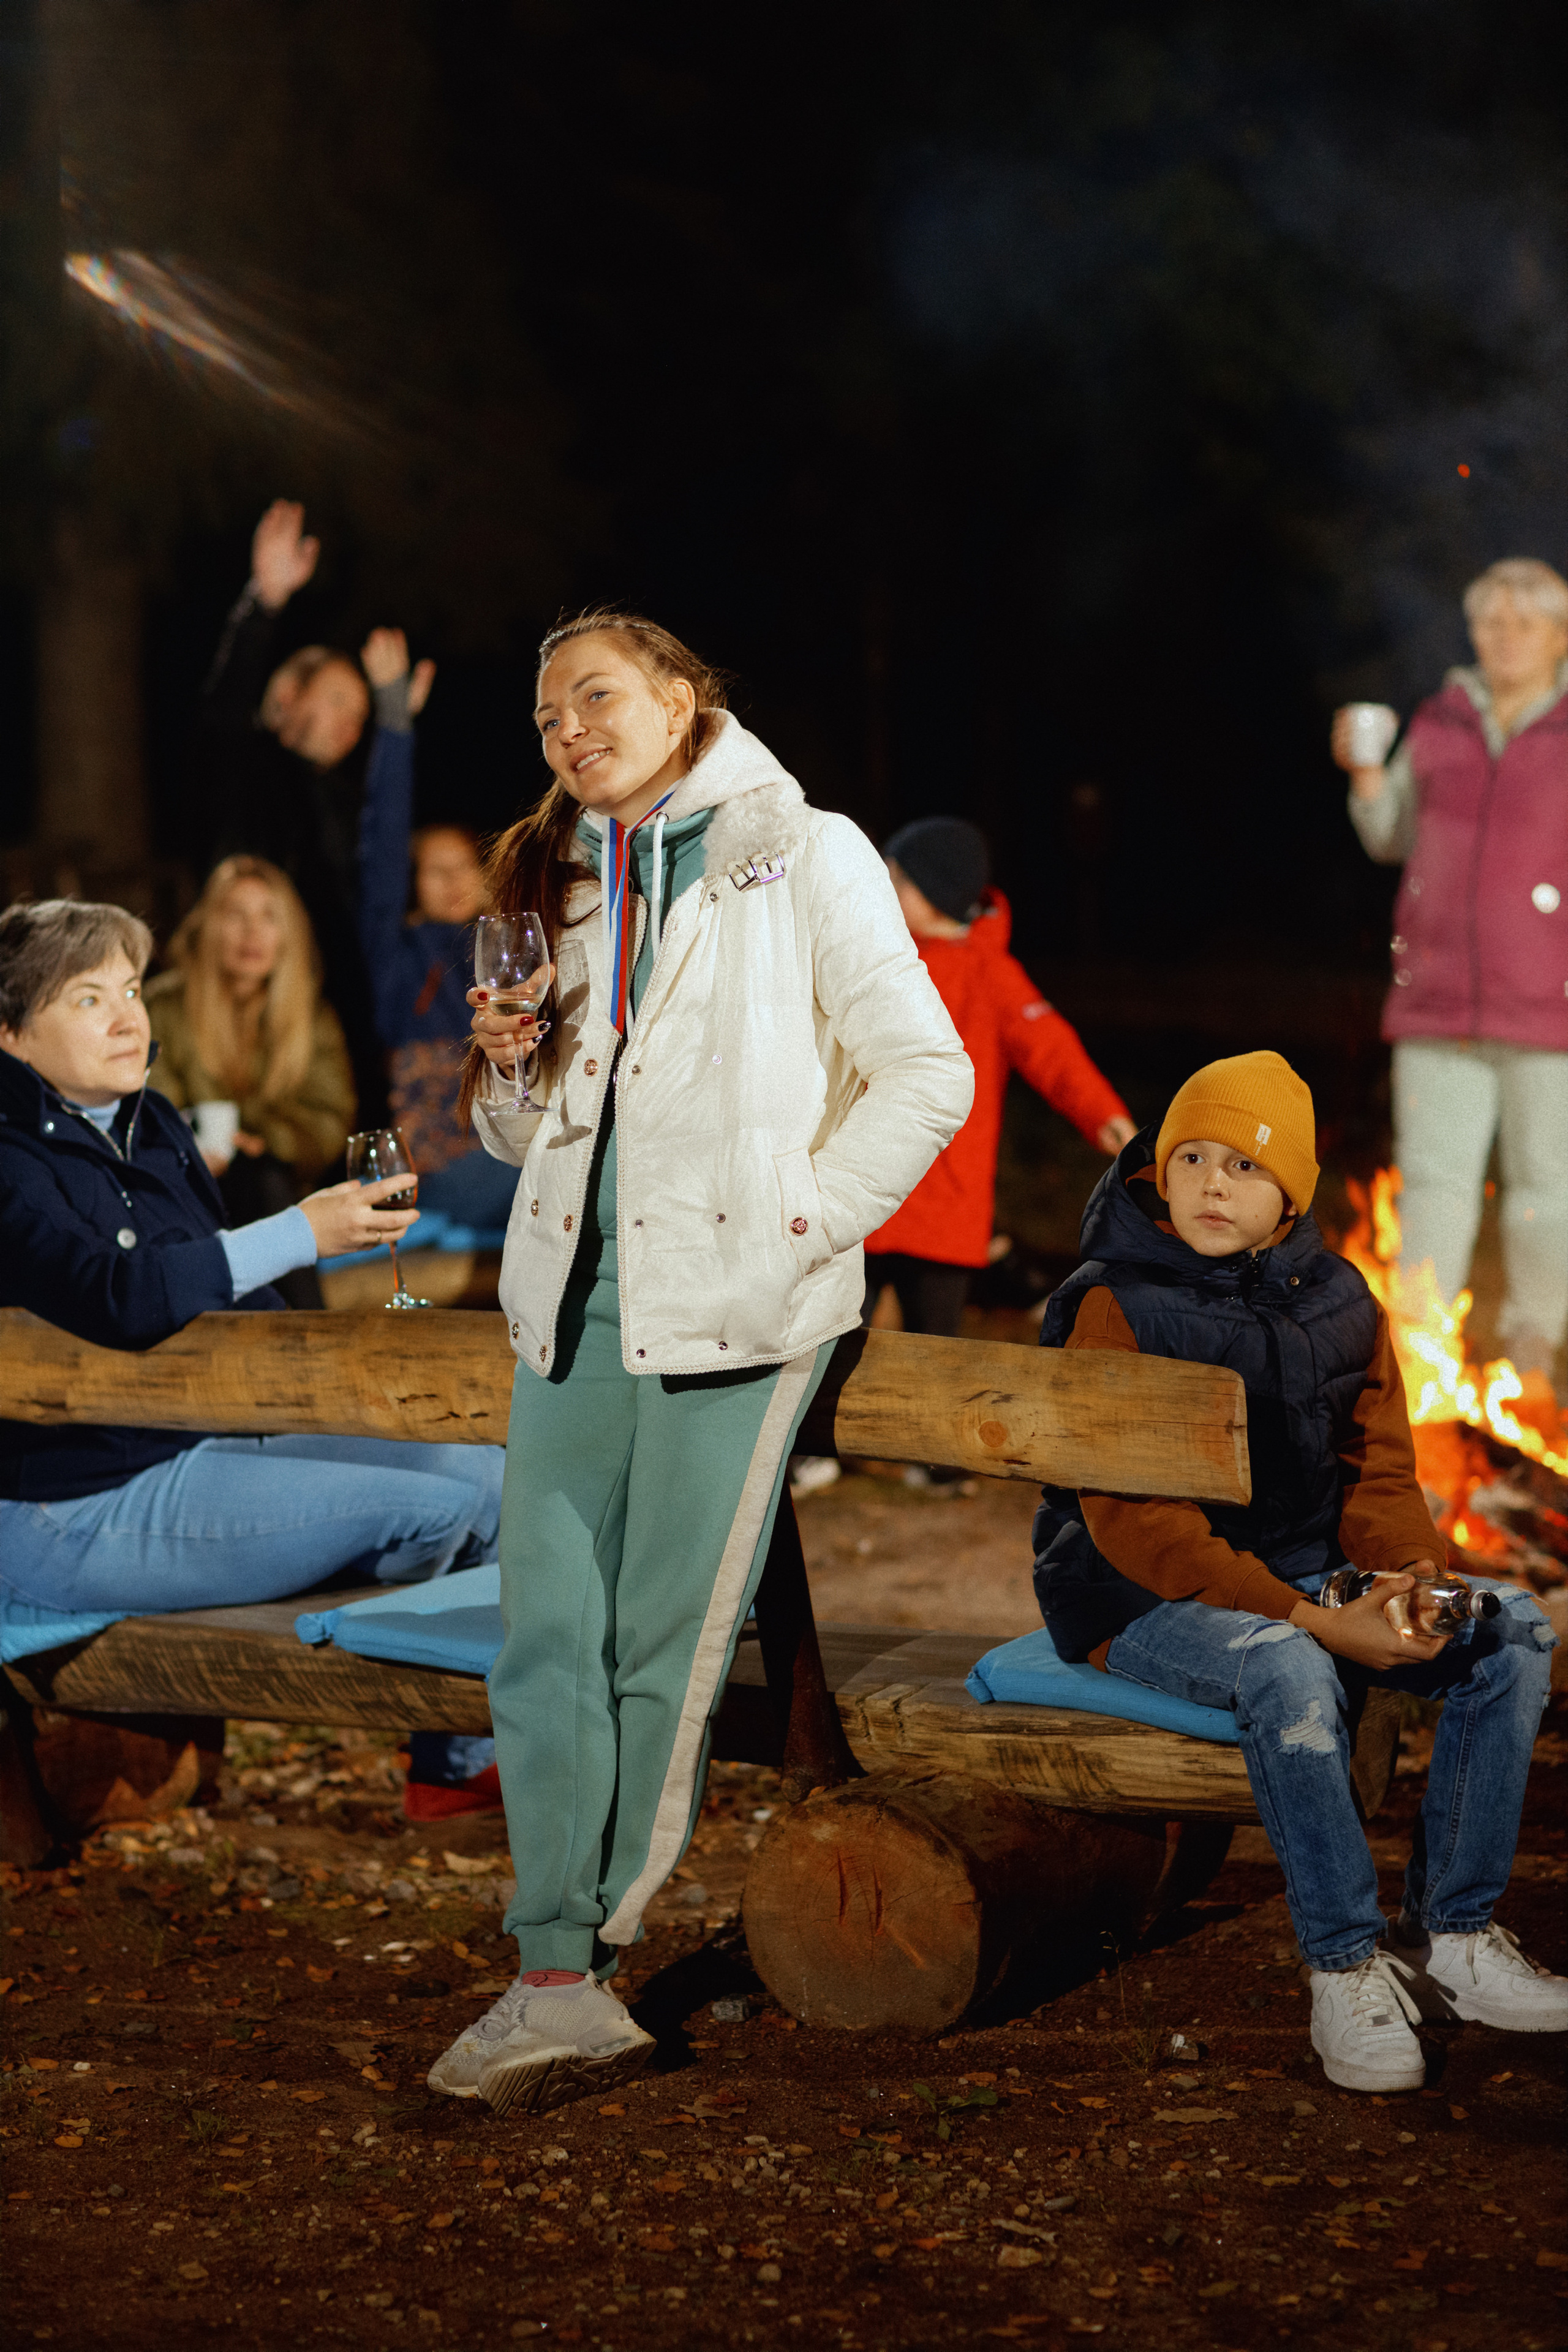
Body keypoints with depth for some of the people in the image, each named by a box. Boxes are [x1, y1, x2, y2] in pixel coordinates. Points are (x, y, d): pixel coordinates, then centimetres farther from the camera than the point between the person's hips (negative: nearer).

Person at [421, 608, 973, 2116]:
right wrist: (511, 1070, 1)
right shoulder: (561, 886, 17)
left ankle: (609, 1965, 8)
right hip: (574, 1305, 5)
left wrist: (795, 1230, -9)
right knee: (546, 1642, -4)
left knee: (663, 1655, -2)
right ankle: (561, 1986, -3)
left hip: (730, 1313, -5)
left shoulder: (803, 858, 1)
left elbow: (927, 1077, -2)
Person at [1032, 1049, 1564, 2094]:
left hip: (1302, 1578, 6)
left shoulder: (1339, 1303, 5)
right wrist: (1314, 1622, -27)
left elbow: (1378, 1472, 8)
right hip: (1141, 1603, -6)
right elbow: (1136, 1526, -19)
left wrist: (1414, 1577, -17)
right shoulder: (1115, 1309, -13)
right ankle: (1346, 1967, -24)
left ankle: (1452, 1937, -7)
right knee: (1289, 1670, -36)